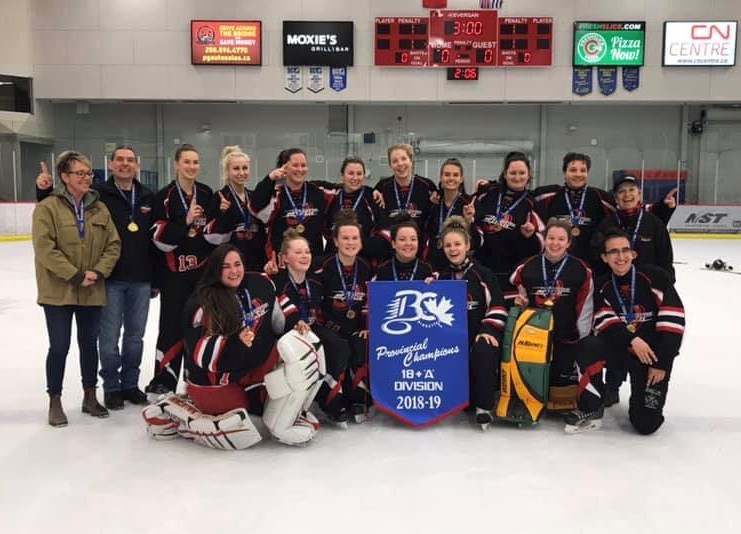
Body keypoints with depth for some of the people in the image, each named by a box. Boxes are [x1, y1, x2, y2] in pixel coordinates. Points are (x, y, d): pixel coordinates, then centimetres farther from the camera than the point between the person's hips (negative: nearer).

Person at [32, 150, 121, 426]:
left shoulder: (99, 208, 6)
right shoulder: (48, 207, -8)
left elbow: (113, 244, 4)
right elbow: (44, 248, -16)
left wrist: (98, 272, -11)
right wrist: (75, 276, -19)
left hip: (92, 292, 4)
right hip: (58, 291, -4)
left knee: (90, 344, 13)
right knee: (59, 347, 2)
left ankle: (90, 397, 27)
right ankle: (55, 401, 18)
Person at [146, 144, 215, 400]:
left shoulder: (207, 194, 8)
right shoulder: (165, 196, -6)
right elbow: (160, 238, -12)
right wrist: (185, 221, -23)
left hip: (202, 270, 4)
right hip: (174, 272, -4)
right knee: (173, 326, -4)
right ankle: (161, 384, 8)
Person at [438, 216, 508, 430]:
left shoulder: (483, 274, 5)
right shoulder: (442, 277, 16)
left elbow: (497, 307, 0)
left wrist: (488, 330, -14)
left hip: (480, 334, -3)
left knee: (483, 352, -36)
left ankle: (484, 406, -22)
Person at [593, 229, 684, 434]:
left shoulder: (656, 277, -12)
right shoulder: (601, 286, 0)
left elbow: (673, 320, -15)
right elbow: (604, 322, -12)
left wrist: (661, 363, -16)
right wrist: (632, 340, -29)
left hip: (655, 353, -3)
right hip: (621, 349, 4)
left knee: (645, 423, -9)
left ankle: (643, 397, 27)